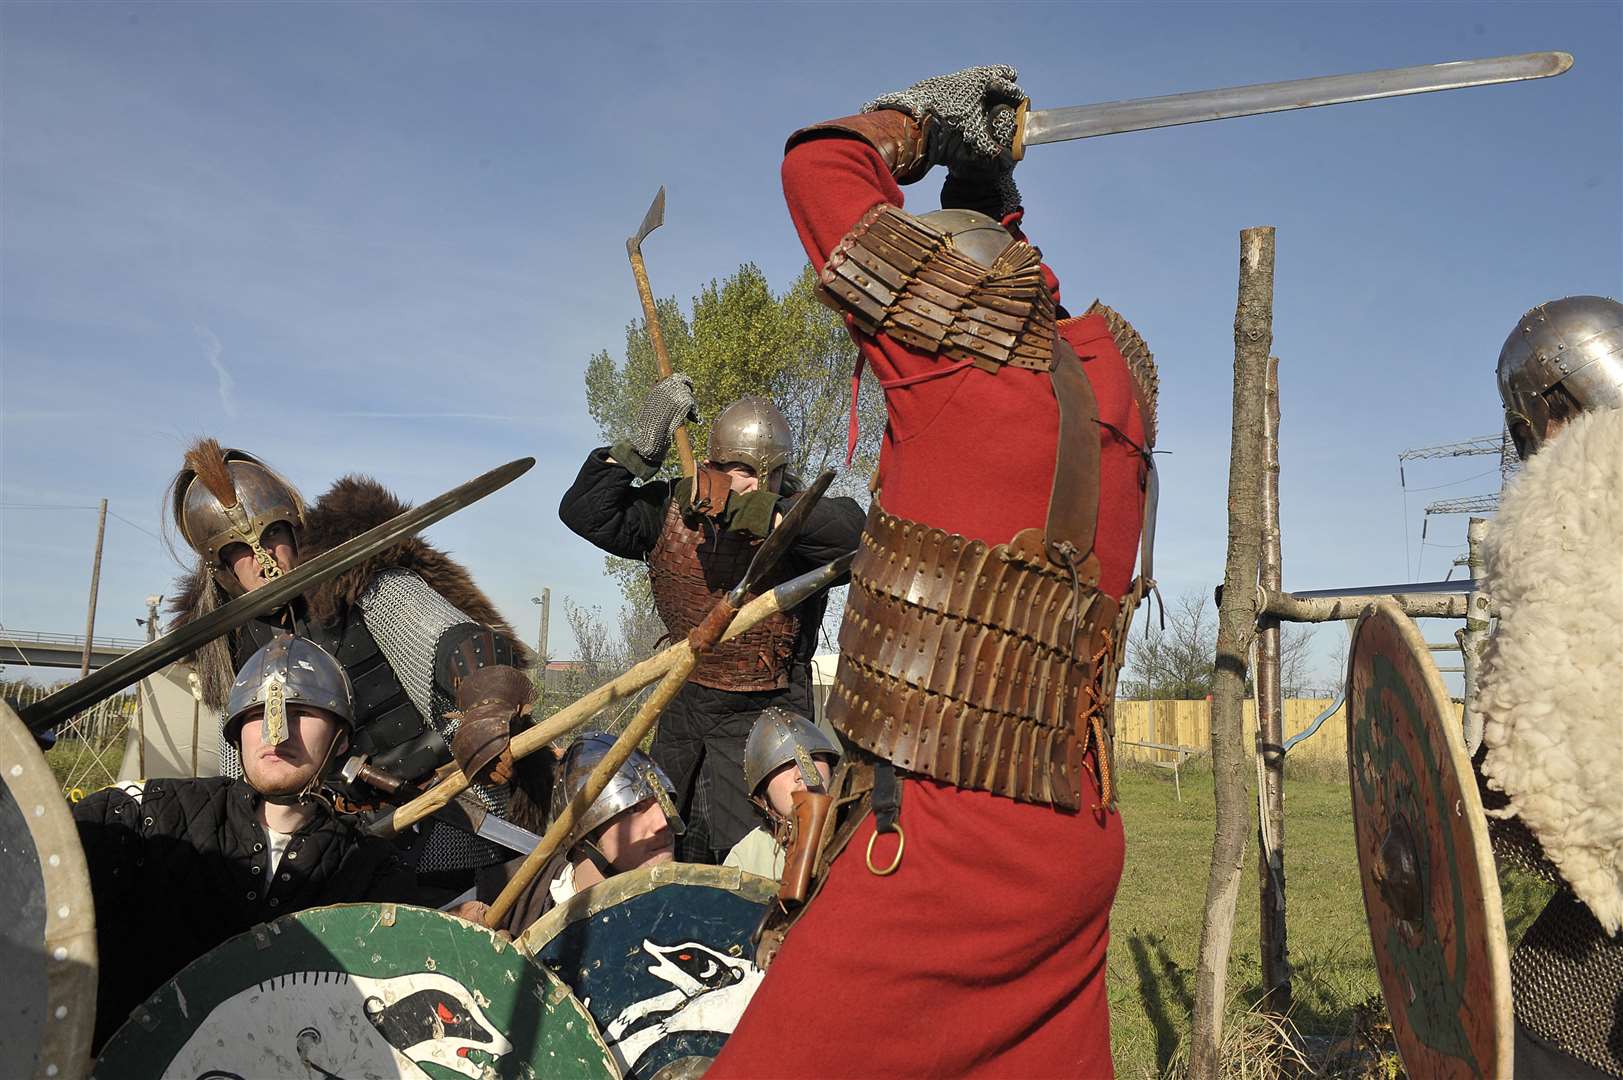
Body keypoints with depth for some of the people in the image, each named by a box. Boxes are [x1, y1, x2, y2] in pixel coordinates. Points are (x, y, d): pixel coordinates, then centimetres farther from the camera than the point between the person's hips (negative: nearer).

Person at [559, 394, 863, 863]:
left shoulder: (796, 521, -17)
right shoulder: (672, 511, -6)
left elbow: (849, 529, -40)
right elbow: (584, 513, -12)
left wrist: (741, 507, -40)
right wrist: (642, 446, -22)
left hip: (762, 716, -5)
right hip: (686, 705, 5)